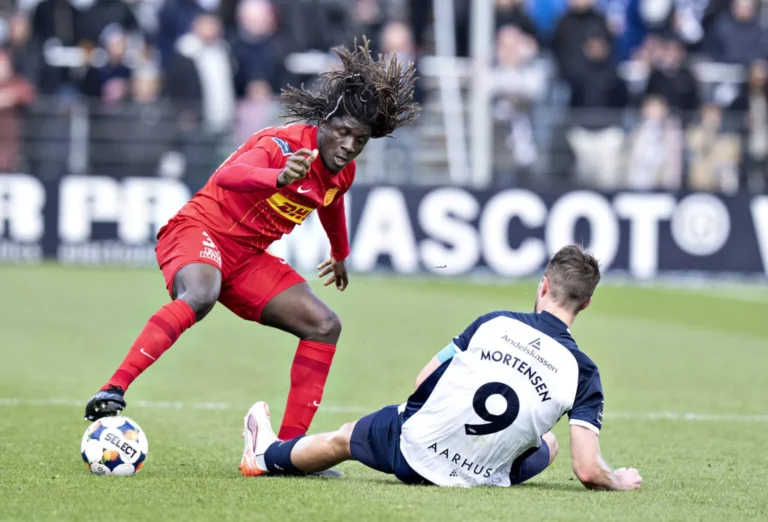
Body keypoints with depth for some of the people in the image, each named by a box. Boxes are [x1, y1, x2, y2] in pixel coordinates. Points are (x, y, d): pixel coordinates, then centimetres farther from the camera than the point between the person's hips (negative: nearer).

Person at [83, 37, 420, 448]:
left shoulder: (343, 173, 3)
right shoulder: (284, 145, -21)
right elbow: (231, 175, -43)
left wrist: (340, 255, 48)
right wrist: (279, 177, -63)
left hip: (247, 257, 8)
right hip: (200, 229, -8)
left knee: (324, 326, -1)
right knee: (199, 296, -40)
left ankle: (289, 446, -2)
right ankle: (112, 391, -43)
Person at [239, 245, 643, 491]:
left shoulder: (494, 324, -11)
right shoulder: (582, 372, -14)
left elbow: (424, 381, -1)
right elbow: (588, 471, -18)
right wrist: (619, 480, 4)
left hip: (414, 448, 0)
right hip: (481, 477, 0)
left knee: (341, 439, 32)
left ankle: (266, 456, 58)